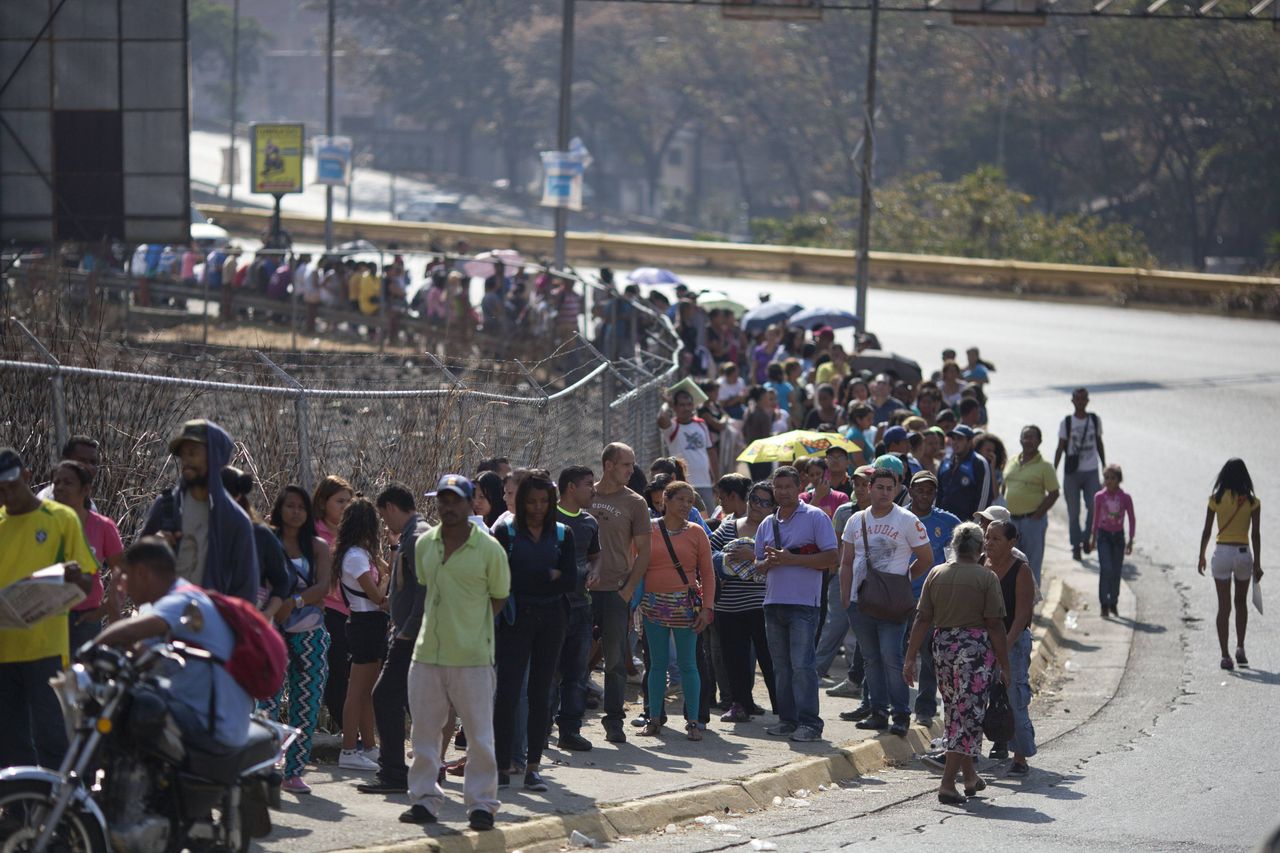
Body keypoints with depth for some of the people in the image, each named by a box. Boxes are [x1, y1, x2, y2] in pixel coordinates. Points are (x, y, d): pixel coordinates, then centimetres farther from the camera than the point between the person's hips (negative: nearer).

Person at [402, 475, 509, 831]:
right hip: (427, 652, 4)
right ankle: (424, 799, 18)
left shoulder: (489, 549, -8)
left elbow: (499, 599, 2)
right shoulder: (424, 544, 6)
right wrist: (436, 624, 8)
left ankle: (481, 804, 10)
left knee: (479, 734, 2)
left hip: (472, 656, -4)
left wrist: (470, 624, -2)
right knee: (423, 730, 9)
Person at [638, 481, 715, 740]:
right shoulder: (649, 529, 4)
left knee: (688, 664, -1)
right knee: (657, 663, 5)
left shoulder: (696, 533, 3)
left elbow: (707, 574, 4)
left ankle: (693, 721, 4)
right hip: (654, 603, 1)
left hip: (685, 605, -1)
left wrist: (707, 608, -5)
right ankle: (654, 719, 12)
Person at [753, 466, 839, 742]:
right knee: (781, 665, 8)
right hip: (773, 602, 6)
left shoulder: (815, 517, -1)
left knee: (802, 664, -11)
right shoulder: (767, 524, 17)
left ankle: (809, 722, -9)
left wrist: (791, 559, -14)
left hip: (804, 603, -6)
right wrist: (769, 562, -4)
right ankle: (787, 719, 14)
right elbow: (758, 566, 21)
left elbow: (831, 558, -7)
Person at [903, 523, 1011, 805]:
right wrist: (1005, 665, -3)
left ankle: (970, 776, 30)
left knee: (954, 712, 19)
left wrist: (911, 658, 5)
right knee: (968, 714, -2)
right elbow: (995, 625, -10)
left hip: (942, 646, 5)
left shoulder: (936, 574, 3)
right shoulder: (986, 577, -8)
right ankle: (947, 784, -10)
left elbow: (922, 619, 1)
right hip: (975, 648, -5)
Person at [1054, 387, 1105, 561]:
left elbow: (1099, 443, 14)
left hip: (1091, 471, 1)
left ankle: (1086, 538, 11)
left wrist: (1104, 466, 15)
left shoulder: (1095, 420, 4)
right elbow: (1060, 448, 1)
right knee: (1073, 512, 2)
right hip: (1072, 472, -1)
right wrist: (1054, 470, -4)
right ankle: (1076, 546, 12)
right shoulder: (1067, 422, -2)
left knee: (1094, 507, -11)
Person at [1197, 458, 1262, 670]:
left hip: (1222, 552, -1)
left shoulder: (1216, 499, -4)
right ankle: (1240, 648, 15)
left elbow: (1207, 532, -1)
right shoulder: (1252, 501, -3)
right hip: (1243, 553, 1)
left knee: (1224, 606, 2)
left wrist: (1202, 556, 11)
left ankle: (1225, 655, -3)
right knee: (1241, 603, 21)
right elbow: (1256, 534, -4)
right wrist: (1257, 563, 2)